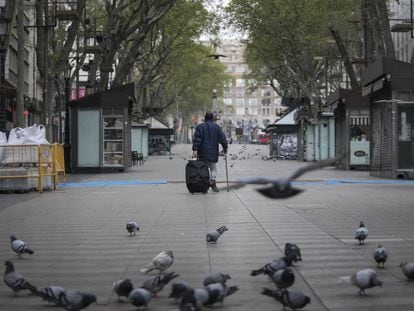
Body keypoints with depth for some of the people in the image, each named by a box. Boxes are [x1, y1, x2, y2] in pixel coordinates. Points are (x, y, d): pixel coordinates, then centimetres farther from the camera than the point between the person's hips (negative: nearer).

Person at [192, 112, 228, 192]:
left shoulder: (200, 127, 3)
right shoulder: (217, 127, 5)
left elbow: (196, 139, -8)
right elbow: (223, 139, 3)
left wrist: (195, 149, -13)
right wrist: (225, 149, 13)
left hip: (203, 153, 0)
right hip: (213, 153, 0)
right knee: (213, 168, 8)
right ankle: (212, 180, -19)